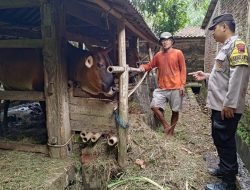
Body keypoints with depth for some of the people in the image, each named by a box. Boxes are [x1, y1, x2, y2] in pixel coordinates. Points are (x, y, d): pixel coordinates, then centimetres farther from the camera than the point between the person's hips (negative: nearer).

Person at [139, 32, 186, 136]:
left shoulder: (178, 53, 0)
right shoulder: (158, 55, 9)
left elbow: (183, 70, 0)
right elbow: (150, 66, 14)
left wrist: (182, 85, -7)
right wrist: (143, 66, -9)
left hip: (176, 88, -3)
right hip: (162, 88, 3)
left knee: (175, 111, 6)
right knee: (154, 106, -11)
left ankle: (171, 132, 24)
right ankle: (166, 126, 8)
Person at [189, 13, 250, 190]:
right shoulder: (227, 47, 18)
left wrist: (230, 104, -25)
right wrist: (207, 76, 19)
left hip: (227, 107, -10)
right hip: (219, 105, 10)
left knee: (225, 142, 0)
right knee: (220, 140, 20)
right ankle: (225, 168, 37)